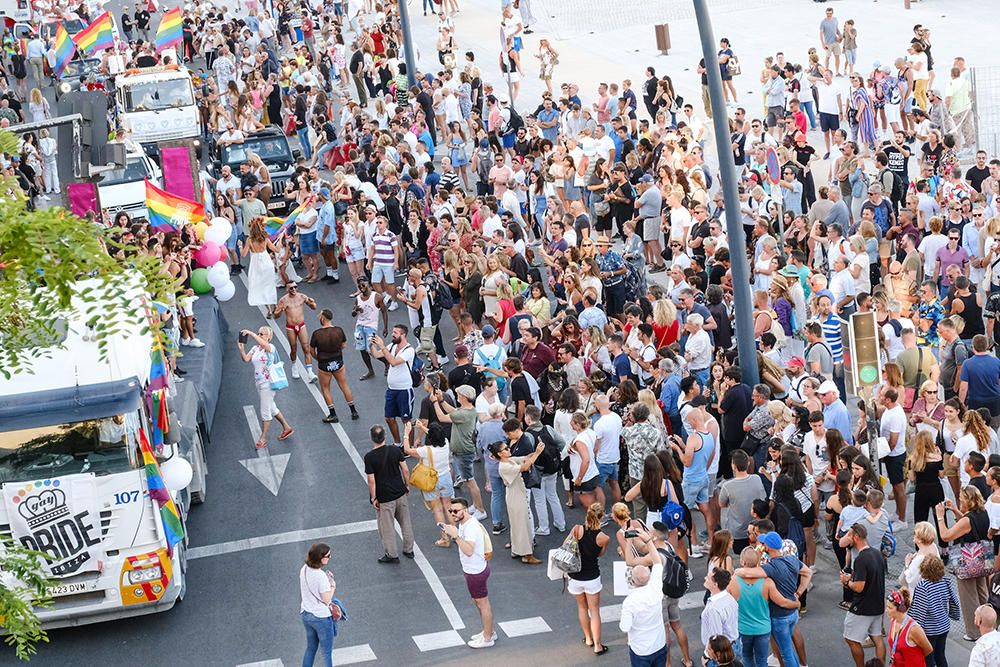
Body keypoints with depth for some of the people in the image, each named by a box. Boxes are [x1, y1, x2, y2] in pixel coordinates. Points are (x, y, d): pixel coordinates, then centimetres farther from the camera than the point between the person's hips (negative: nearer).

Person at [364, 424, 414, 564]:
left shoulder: (369, 457, -18)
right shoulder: (395, 450, -8)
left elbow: (371, 480, -16)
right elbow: (405, 470, -3)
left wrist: (373, 498, -6)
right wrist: (407, 486, 12)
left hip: (384, 498, -4)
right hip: (400, 493, 4)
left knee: (387, 527, 11)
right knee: (406, 523, 20)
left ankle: (392, 555, 21)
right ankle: (409, 550, 31)